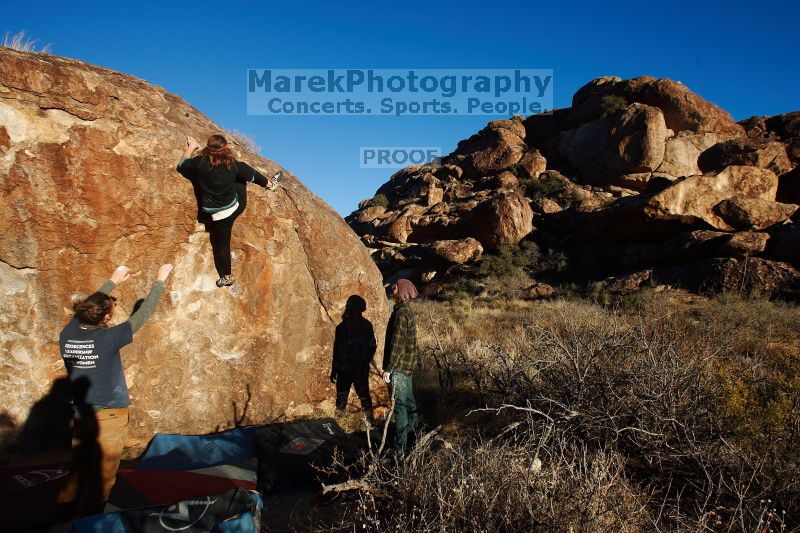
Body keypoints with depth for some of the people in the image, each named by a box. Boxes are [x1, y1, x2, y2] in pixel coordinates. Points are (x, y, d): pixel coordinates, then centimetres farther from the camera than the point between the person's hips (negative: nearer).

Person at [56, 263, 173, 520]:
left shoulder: (67, 334, -6)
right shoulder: (108, 338, -20)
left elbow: (87, 306, 13)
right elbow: (143, 314, -12)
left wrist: (113, 281, 23)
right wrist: (160, 280, 0)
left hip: (81, 414, 6)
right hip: (109, 415, -6)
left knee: (78, 470, 19)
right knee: (101, 477, 8)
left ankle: (65, 517, 27)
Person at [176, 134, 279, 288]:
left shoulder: (200, 163, -20)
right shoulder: (233, 164, -11)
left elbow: (182, 165, -2)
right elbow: (250, 176, 5)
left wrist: (191, 147, 8)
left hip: (220, 216, -3)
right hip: (238, 205, 3)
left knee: (221, 246, 15)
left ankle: (227, 277, 29)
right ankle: (269, 184, 49)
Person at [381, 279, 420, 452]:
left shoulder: (401, 314, -21)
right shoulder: (408, 311, 9)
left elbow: (397, 345, -23)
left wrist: (388, 368, -19)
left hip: (400, 366, -9)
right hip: (408, 364, 10)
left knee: (400, 403, -3)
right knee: (408, 398, 26)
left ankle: (400, 443, 4)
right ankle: (413, 424, 46)